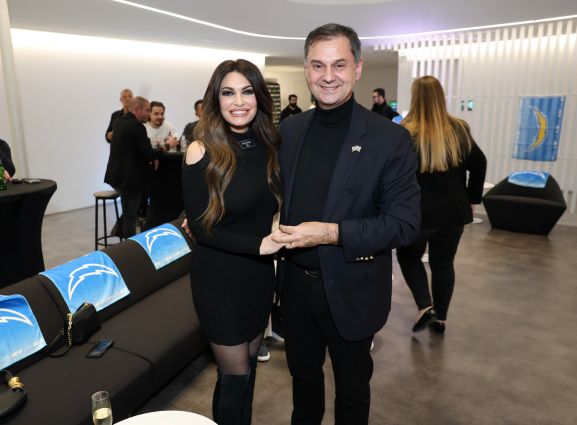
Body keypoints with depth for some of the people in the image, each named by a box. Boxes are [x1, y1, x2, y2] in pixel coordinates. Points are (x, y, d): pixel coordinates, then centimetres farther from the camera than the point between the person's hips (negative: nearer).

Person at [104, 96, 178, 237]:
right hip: (130, 178, -9)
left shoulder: (119, 122, 11)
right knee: (131, 216, -1)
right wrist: (167, 145, -8)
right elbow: (148, 155, -19)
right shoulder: (136, 126, -18)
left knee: (129, 212, 20)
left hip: (118, 175, 9)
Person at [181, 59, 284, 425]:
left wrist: (277, 237, -7)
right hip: (219, 277, -5)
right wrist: (258, 244, -22)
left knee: (250, 363, 21)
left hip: (261, 272, 5)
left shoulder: (270, 144, -2)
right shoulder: (202, 151, -16)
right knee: (236, 373, 9)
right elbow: (200, 227, -15)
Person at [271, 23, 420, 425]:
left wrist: (332, 233, -28)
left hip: (351, 290, -4)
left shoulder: (390, 138, -15)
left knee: (352, 385, 20)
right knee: (302, 373, 27)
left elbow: (404, 223, -17)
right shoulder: (289, 129, 0)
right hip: (296, 282, 5)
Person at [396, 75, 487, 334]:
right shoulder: (459, 129, 0)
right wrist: (471, 200, 12)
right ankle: (440, 318, 26)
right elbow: (479, 165, 4)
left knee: (408, 257, 20)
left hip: (418, 212, -4)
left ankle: (424, 308, 7)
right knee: (443, 263, 17)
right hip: (453, 211, 4)